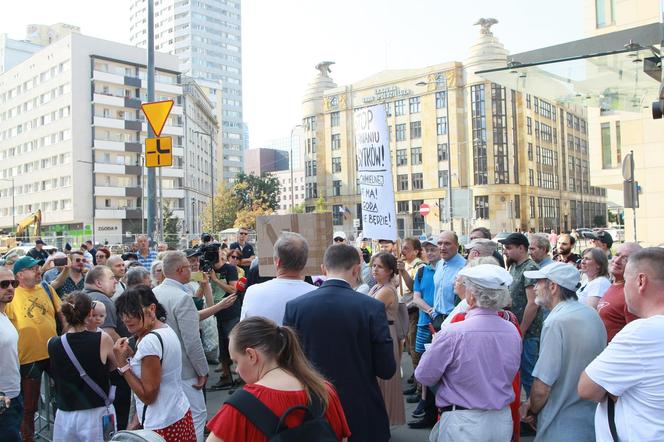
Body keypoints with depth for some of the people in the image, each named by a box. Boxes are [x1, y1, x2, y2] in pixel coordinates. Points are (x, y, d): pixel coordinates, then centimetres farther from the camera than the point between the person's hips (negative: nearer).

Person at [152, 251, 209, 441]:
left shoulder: (153, 293, 3)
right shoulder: (183, 298, -21)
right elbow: (191, 341, -22)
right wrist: (203, 371, -11)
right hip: (183, 370, -8)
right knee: (196, 415, 2)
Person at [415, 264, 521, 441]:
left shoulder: (452, 333, -23)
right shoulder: (513, 332, -7)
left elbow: (424, 376, -11)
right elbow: (510, 375, 7)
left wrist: (435, 346, 5)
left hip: (463, 424, -5)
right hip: (503, 420, 5)